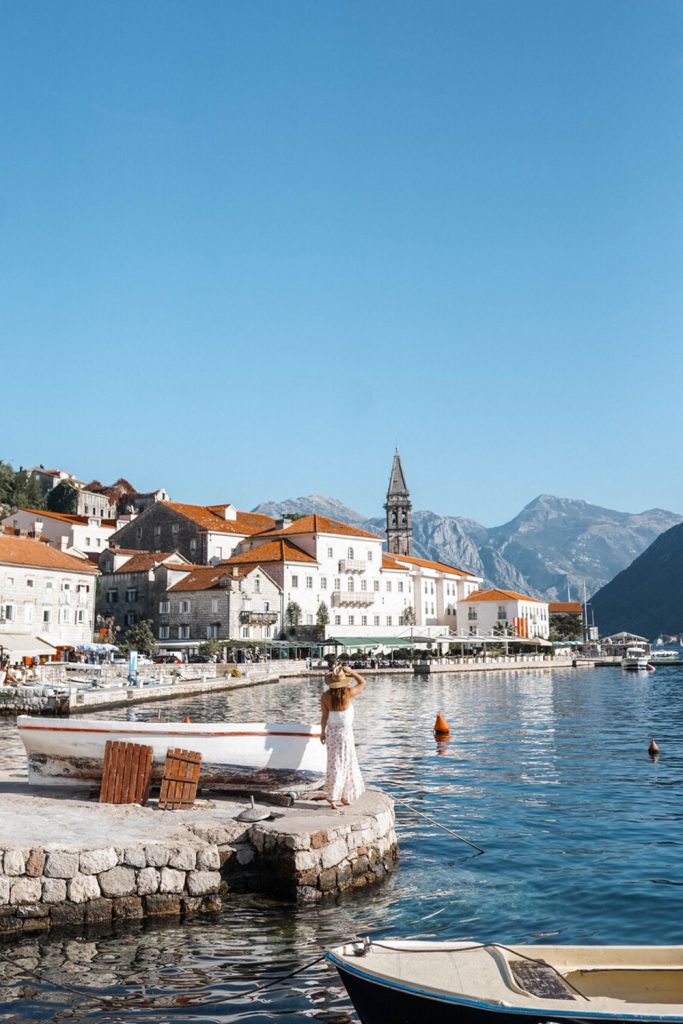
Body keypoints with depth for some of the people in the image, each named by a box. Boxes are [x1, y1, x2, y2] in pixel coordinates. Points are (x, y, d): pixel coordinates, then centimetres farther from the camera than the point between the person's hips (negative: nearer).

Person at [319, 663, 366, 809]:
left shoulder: (325, 696, -9)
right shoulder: (349, 693, -16)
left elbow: (324, 716, -4)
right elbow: (363, 682, -1)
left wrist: (322, 732, 7)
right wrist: (351, 672, -7)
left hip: (331, 732, 3)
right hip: (345, 732, -3)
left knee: (334, 764, 12)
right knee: (346, 764, 10)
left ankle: (332, 796, 12)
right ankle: (345, 795, 16)